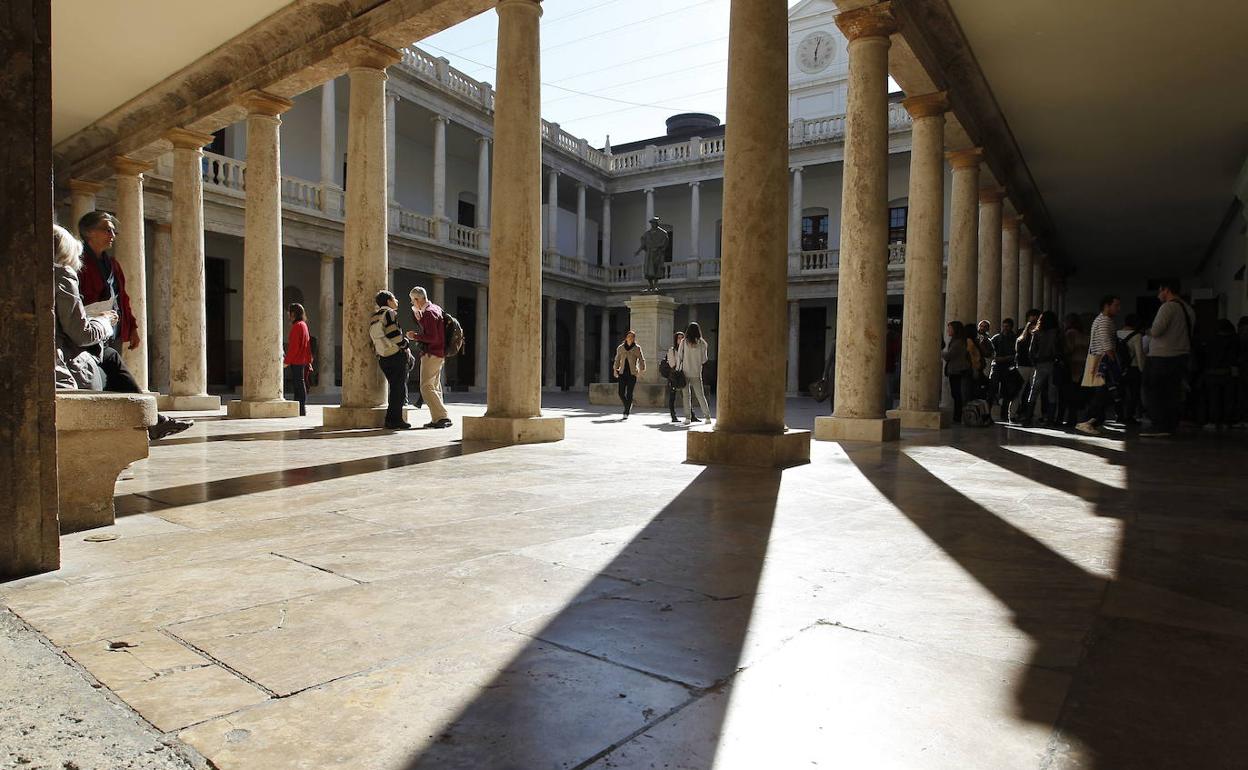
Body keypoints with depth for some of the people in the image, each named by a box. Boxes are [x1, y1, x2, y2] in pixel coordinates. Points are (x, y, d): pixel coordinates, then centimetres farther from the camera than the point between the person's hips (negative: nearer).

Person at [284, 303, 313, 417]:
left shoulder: (297, 326, -13)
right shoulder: (304, 324, 16)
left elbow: (294, 346, -18)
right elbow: (307, 345, 19)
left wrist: (286, 361, -14)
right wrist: (309, 361, 21)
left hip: (296, 361, -9)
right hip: (303, 360, 9)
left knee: (299, 384, -6)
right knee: (300, 384, 12)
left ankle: (301, 410, -3)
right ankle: (301, 409, 17)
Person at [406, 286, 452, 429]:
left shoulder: (429, 313, -16)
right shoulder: (435, 308, 14)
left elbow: (432, 337, -23)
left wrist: (415, 336, -12)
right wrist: (417, 315, 12)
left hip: (431, 354, -10)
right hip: (439, 353, 10)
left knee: (426, 387, -9)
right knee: (435, 387, 13)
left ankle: (442, 417, -12)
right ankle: (437, 419, 16)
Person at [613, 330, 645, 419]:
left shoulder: (637, 348, 2)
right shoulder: (620, 348, 10)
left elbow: (641, 359, -1)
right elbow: (617, 359, 18)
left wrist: (641, 369, -16)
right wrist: (615, 369, 6)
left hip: (632, 373, -3)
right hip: (622, 373, 3)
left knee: (629, 393, -6)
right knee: (621, 393, -3)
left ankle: (626, 413, 3)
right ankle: (628, 406, 26)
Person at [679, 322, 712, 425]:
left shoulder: (684, 342, -6)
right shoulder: (702, 343, -4)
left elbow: (679, 356, -2)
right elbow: (704, 359, 1)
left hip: (685, 372, 0)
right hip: (696, 373, 1)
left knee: (687, 395, 5)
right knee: (700, 395, 9)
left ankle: (687, 417, 0)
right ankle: (707, 416, 11)